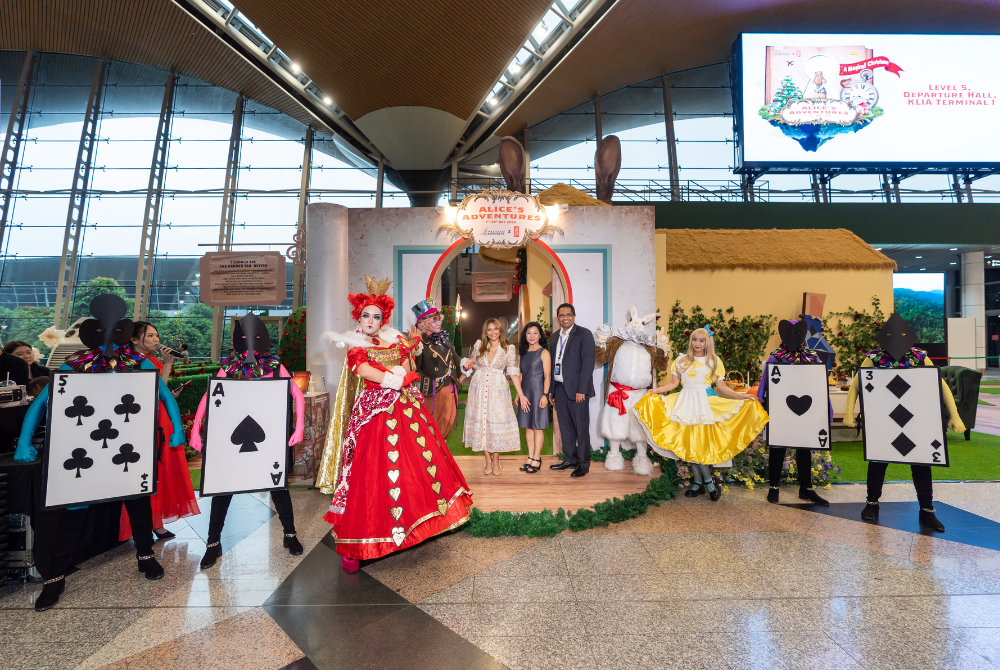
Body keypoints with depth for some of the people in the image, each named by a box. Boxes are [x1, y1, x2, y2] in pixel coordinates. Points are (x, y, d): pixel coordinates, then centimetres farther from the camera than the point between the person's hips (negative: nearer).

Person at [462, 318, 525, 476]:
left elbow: (514, 373, -2)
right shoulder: (478, 345, 6)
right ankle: (488, 460, 17)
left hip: (498, 390, -2)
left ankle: (496, 461, 14)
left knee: (497, 423, -2)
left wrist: (521, 394, -7)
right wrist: (467, 364, -6)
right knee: (481, 423, 4)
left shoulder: (509, 349, 0)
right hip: (479, 389, 2)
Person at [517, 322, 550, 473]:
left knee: (537, 426, -1)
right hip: (525, 393, 6)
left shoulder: (544, 353, -5)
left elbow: (547, 376, -9)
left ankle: (536, 459, 6)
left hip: (538, 392, -6)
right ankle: (530, 457, 17)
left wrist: (545, 395, -15)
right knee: (528, 425, 9)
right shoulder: (524, 353, 13)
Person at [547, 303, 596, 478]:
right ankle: (570, 460, 25)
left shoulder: (584, 334, -4)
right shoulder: (554, 338, 15)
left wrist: (581, 390, -17)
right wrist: (550, 390, 10)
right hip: (559, 388, 6)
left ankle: (583, 463, 12)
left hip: (577, 389, -6)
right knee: (565, 427, 12)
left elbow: (588, 363, -11)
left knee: (581, 427, 1)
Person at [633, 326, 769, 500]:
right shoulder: (681, 361, 11)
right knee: (689, 443, 1)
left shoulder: (714, 361, 7)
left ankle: (707, 481, 7)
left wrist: (740, 396, -8)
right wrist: (656, 390, -3)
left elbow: (721, 386, 4)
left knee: (700, 441, -10)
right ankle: (699, 482, 13)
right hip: (685, 403, 2)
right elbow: (674, 383, 10)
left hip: (705, 404, -2)